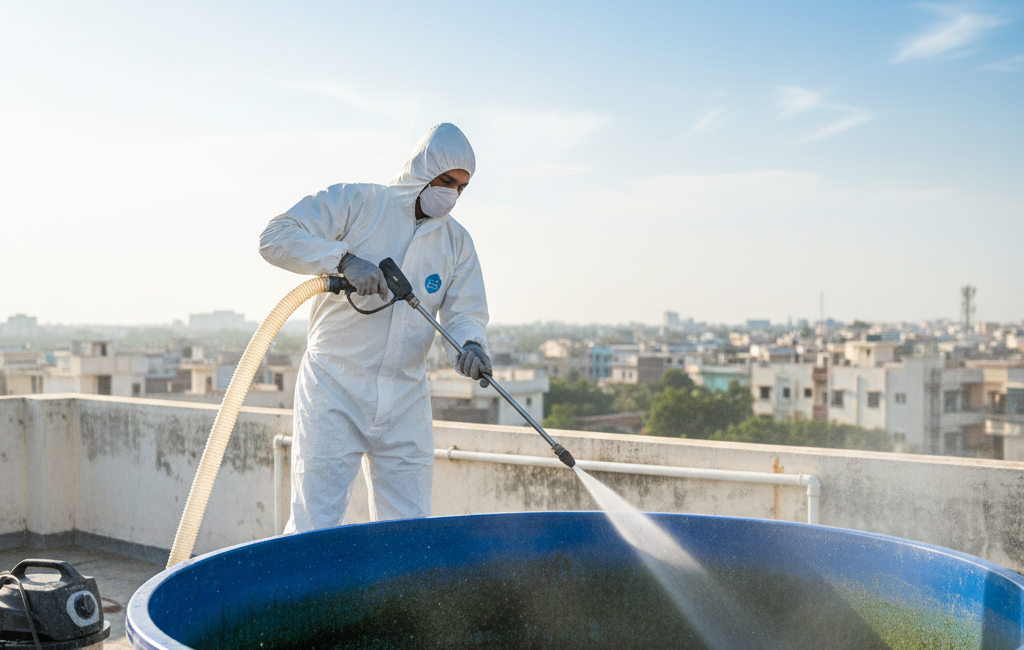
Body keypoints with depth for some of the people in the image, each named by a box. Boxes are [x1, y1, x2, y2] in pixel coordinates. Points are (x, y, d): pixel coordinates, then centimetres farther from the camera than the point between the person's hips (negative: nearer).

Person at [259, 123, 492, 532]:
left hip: (405, 405, 5)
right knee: (316, 525, -5)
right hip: (334, 392, -4)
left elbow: (464, 313, 3)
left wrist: (469, 346, -20)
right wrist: (344, 258, -25)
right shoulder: (355, 202, -4)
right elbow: (276, 237, -12)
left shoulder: (457, 242, 10)